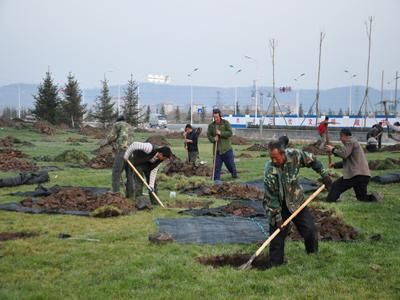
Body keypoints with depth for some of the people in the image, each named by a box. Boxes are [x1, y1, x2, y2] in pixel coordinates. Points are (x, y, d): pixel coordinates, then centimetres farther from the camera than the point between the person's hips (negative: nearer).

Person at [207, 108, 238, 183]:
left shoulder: (226, 123, -3)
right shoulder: (211, 125, 5)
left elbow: (230, 133, -11)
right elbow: (208, 135, 4)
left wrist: (221, 133, -21)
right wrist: (213, 139, -16)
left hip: (227, 148, -2)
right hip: (217, 149, 2)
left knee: (230, 163, 9)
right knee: (217, 165, -2)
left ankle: (234, 174, 33)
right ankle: (216, 179, 3)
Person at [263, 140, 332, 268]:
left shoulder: (294, 155, -21)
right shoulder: (269, 171, -28)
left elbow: (312, 160, 1)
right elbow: (270, 197, -21)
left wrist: (324, 174, 1)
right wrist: (277, 217, -19)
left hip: (297, 201, 3)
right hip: (278, 205, -3)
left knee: (310, 230, 6)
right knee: (277, 235, -4)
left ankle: (314, 256, 28)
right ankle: (275, 264, 8)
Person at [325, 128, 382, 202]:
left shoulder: (350, 141, -4)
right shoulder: (353, 142, 27)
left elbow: (343, 154, -19)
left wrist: (333, 149, -5)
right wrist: (336, 164, 24)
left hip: (356, 175, -10)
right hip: (364, 175, 10)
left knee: (336, 186, -2)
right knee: (362, 197, 15)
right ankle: (373, 197, -8)